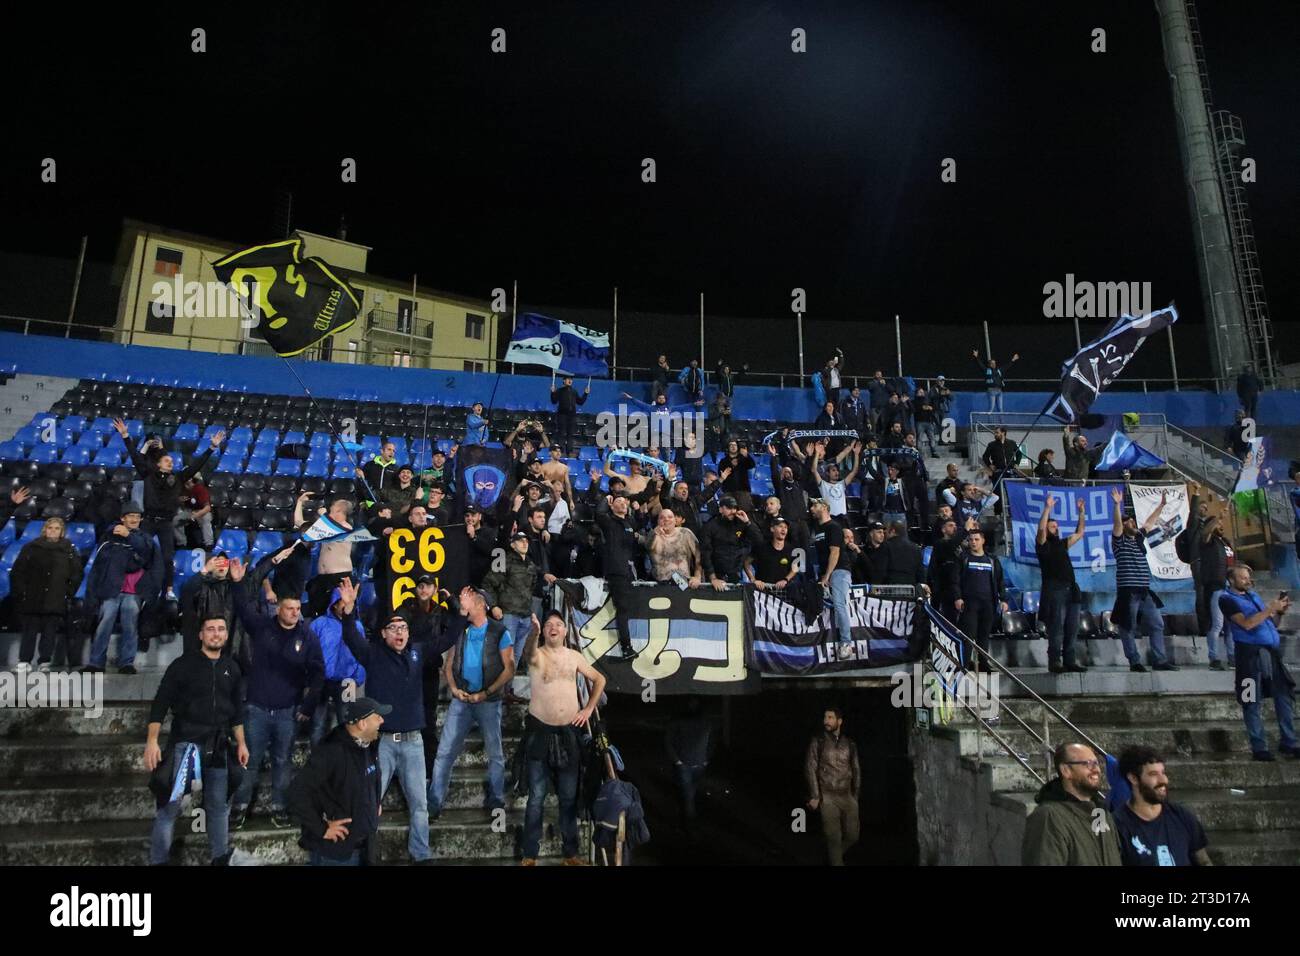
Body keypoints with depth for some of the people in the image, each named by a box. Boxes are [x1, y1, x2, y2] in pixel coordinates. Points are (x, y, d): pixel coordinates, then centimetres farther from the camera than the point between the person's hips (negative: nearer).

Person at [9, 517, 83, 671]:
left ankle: (45, 662, 6)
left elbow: (76, 576, 11)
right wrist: (20, 593, 0)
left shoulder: (69, 551, 9)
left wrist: (69, 594, 3)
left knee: (50, 632, 0)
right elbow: (16, 572, 7)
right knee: (30, 631, -1)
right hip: (32, 600, 0)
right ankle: (24, 662, 3)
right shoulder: (31, 548, 8)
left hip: (56, 602, 0)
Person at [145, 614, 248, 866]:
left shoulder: (232, 669, 10)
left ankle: (220, 858, 20)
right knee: (170, 805, -4)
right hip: (185, 742, -4)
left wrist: (241, 743, 12)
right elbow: (160, 703, -5)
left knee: (219, 806, 9)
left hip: (219, 746, 4)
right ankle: (158, 860, 8)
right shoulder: (183, 664, -3)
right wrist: (152, 741, -13)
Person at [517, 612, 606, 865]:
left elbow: (599, 679, 18)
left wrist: (589, 708, 6)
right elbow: (529, 652, -30)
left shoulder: (574, 656, 6)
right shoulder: (537, 654, -4)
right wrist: (534, 632, -52)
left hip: (568, 733, 3)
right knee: (536, 797, 1)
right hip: (540, 732, -3)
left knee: (569, 797, 10)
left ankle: (571, 853, 20)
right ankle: (530, 855, 10)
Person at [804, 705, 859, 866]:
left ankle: (834, 854, 32)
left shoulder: (849, 743, 6)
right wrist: (814, 796, -10)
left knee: (852, 835, 5)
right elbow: (810, 769, -5)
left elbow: (856, 770, 13)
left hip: (847, 796, 3)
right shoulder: (817, 741, -3)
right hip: (827, 796, -3)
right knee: (834, 837, -4)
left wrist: (855, 795, 12)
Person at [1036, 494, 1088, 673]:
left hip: (1071, 590, 7)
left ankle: (1069, 661, 8)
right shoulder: (1043, 545, 3)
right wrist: (1047, 508, -18)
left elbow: (1079, 533, 28)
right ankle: (1054, 662, -9)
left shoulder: (1062, 544, 22)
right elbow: (1041, 529, -15)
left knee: (1072, 628, 5)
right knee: (1056, 628, -9)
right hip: (1054, 590, -7)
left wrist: (1082, 512, 22)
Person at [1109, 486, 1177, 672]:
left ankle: (1159, 660, 10)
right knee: (1128, 628, -1)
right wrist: (1117, 504, -29)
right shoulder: (1119, 541, -2)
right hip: (1128, 592, -7)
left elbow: (1150, 522, 27)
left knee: (1157, 624, 5)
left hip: (1145, 591, 7)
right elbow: (1116, 523, -18)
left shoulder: (1138, 538, 18)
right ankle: (1135, 662, 4)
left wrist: (1162, 505, 29)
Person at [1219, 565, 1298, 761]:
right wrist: (1270, 609, -14)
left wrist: (1279, 611, 3)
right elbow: (1247, 623, -15)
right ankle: (1259, 748, 5)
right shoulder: (1227, 599, -3)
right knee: (1252, 702, -1)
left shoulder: (1253, 594, 20)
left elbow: (1269, 622, 21)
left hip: (1272, 652, 7)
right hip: (1252, 654, -7)